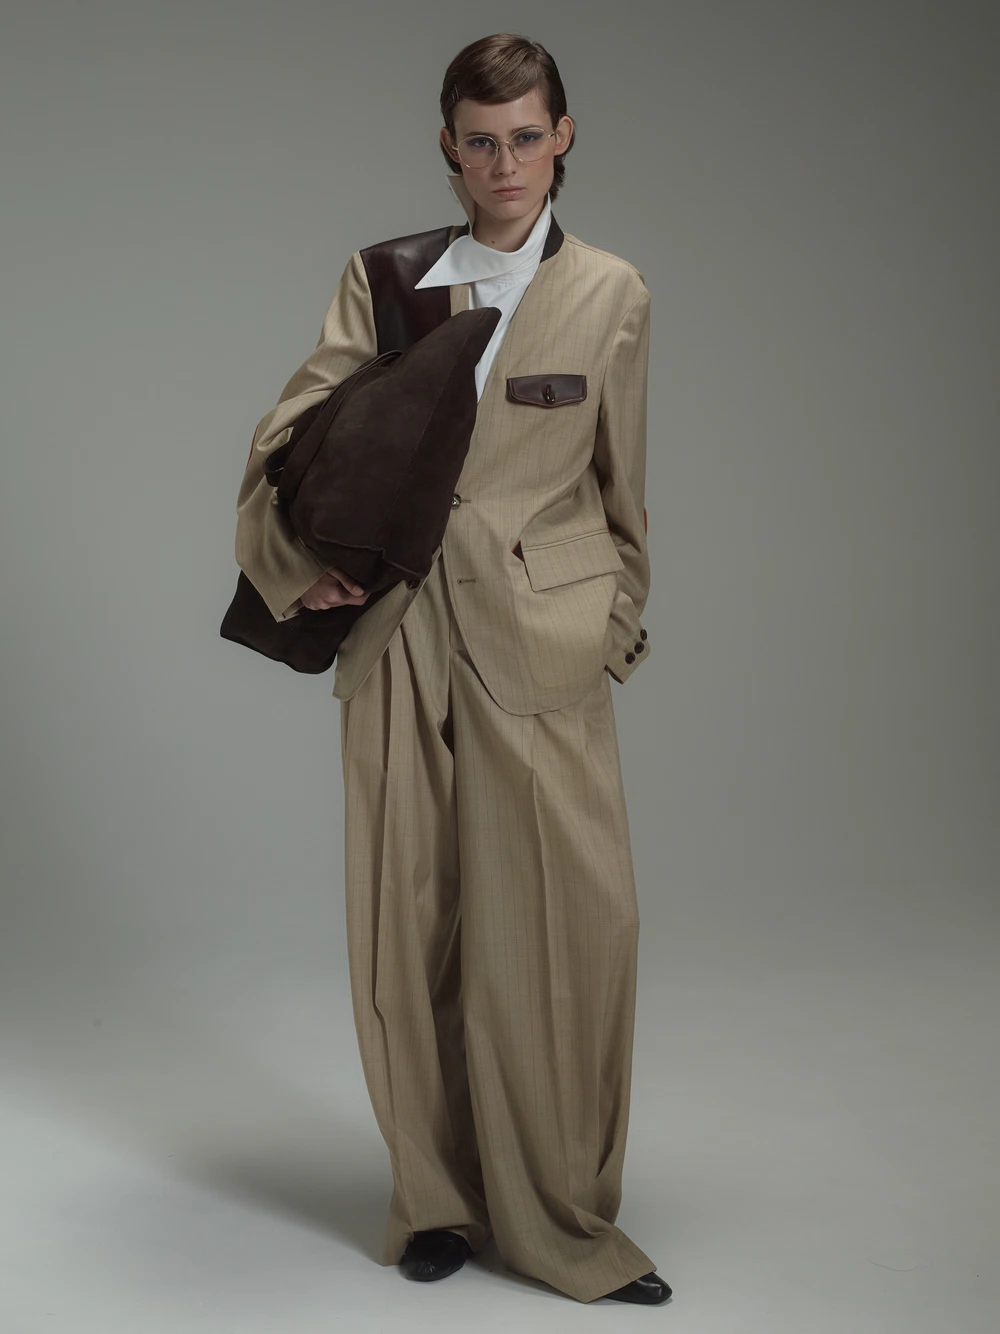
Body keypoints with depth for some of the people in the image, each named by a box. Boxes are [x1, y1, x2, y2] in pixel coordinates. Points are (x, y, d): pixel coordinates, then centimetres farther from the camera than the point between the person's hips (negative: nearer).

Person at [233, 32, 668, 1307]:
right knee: (410, 920, 6)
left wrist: (613, 622, 15)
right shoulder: (382, 280, 7)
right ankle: (439, 1198, 22)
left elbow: (620, 487, 12)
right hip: (401, 636, 2)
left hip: (540, 643, -1)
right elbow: (291, 428, 2)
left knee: (564, 922, -3)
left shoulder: (610, 294, 4)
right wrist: (298, 553, -13)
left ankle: (560, 1216, 13)